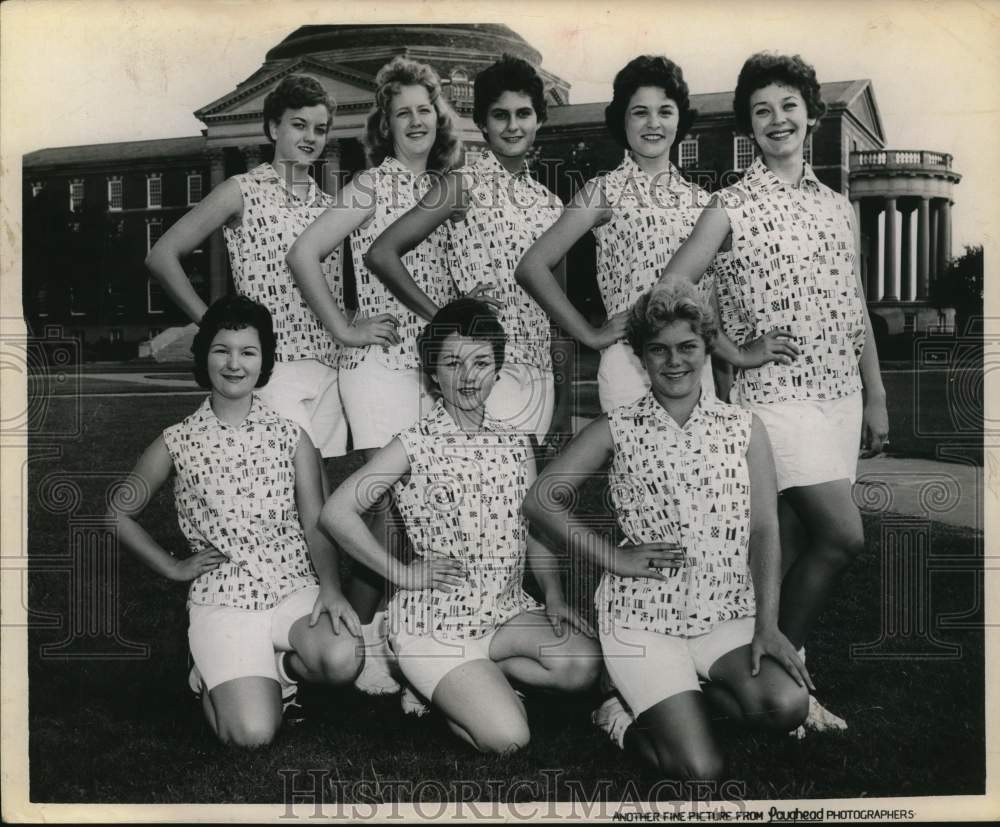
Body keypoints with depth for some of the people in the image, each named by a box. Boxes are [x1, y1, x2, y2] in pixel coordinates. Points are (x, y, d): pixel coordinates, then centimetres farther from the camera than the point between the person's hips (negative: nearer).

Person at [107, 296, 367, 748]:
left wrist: (331, 588, -18)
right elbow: (118, 512, 14)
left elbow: (316, 526, -1)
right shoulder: (178, 441, 2)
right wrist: (172, 566, 6)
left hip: (296, 588, 1)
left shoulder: (291, 436, 4)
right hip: (222, 600, -1)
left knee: (343, 659, -31)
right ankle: (217, 679, 15)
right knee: (252, 732, -21)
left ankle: (277, 664, 5)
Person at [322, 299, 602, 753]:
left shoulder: (515, 445, 7)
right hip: (435, 618, -5)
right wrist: (403, 573, -12)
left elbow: (534, 531, 14)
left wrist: (554, 597, -1)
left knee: (583, 663, -21)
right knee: (507, 737, -17)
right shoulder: (415, 444, -9)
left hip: (508, 609, 5)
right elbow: (336, 512, -13)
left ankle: (460, 682, 1)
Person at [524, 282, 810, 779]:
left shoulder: (743, 429, 5)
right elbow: (540, 501, 0)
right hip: (641, 616, -3)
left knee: (787, 705, -25)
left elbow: (764, 530, 0)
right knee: (701, 771, -16)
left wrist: (767, 624, -11)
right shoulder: (615, 431, 0)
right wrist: (614, 558, -7)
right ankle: (625, 720, 16)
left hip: (729, 612, 3)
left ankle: (667, 702, 4)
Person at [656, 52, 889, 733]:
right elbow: (670, 291, -5)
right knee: (844, 535, -13)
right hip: (777, 391, -5)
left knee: (792, 542, 8)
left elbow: (856, 309, 17)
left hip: (841, 393, 5)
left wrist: (877, 397, 15)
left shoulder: (838, 206, 14)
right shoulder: (732, 207, -3)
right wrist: (734, 349, -9)